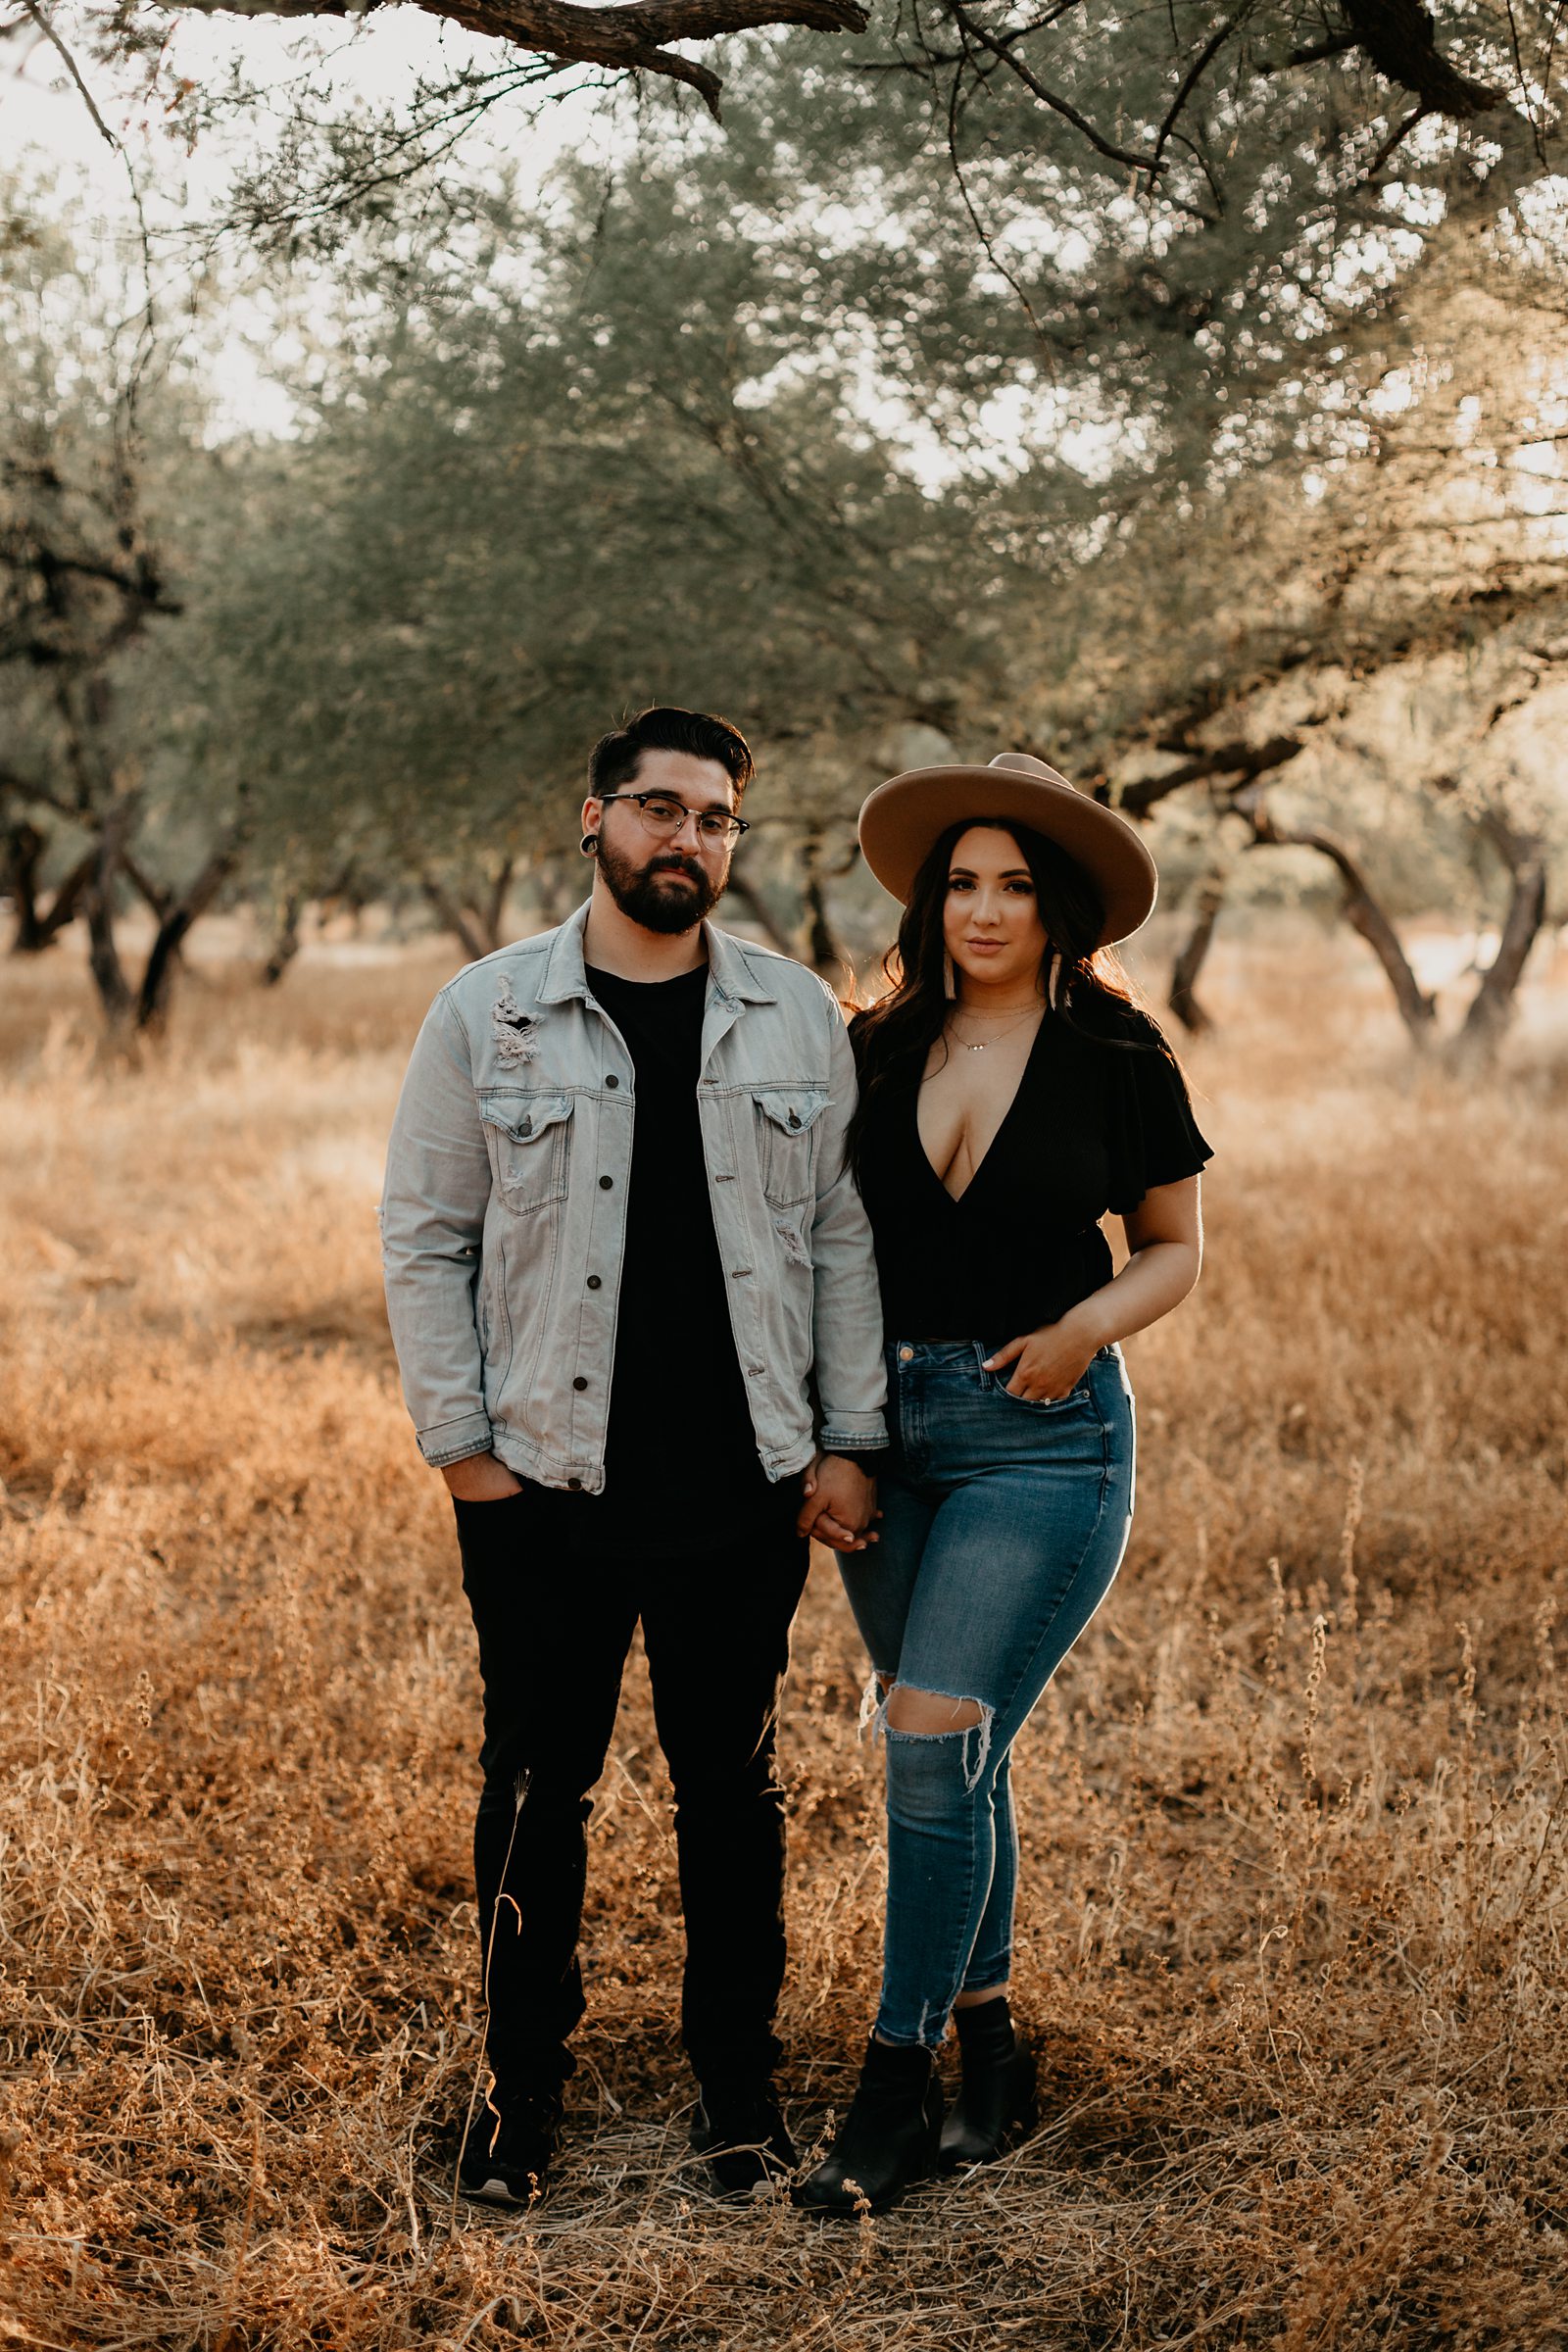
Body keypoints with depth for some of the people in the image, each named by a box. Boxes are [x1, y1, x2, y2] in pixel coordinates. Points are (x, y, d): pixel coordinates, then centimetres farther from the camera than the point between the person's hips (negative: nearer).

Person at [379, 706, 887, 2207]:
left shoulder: (797, 1020, 5)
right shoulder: (486, 1016, 0)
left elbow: (841, 1242, 7)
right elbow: (425, 1241, 2)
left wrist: (849, 1439, 2)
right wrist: (460, 1443, -3)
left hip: (743, 1485, 1)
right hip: (544, 1483, -1)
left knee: (731, 1785, 11)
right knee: (538, 1785, 8)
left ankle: (737, 2083, 26)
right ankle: (523, 2084, 24)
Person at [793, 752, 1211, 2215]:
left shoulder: (1118, 1063, -2)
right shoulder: (881, 1049, 6)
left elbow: (1175, 1249, 7)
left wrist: (1087, 1325, -13)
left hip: (1039, 1436, -4)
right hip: (887, 1422, 4)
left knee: (934, 1743, -11)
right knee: (954, 1758, 12)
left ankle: (894, 2092, 0)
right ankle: (988, 2052, 26)